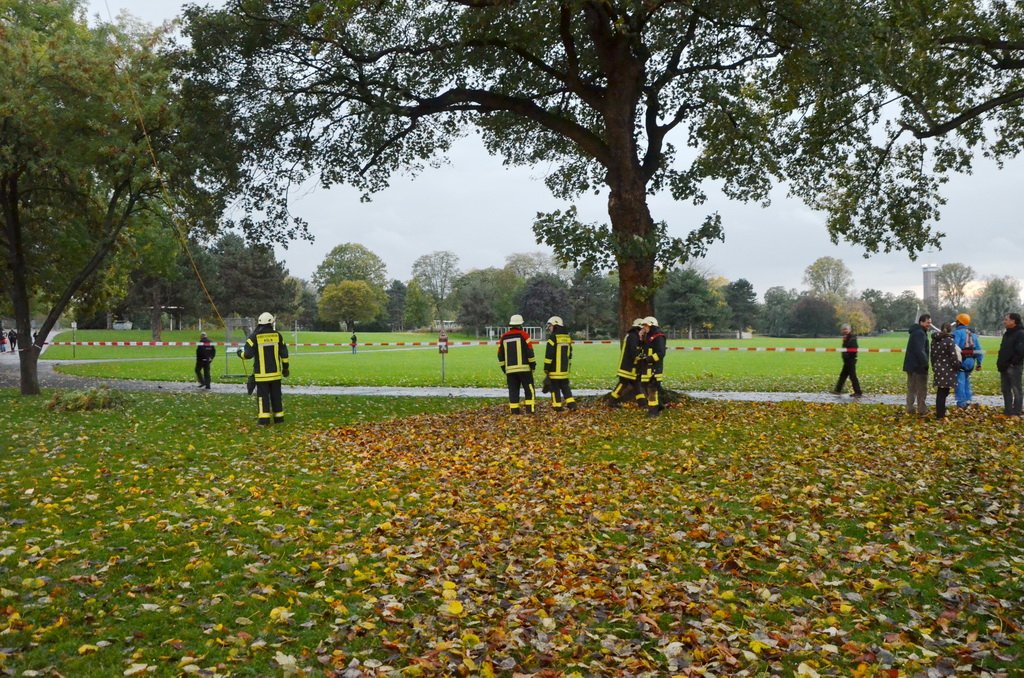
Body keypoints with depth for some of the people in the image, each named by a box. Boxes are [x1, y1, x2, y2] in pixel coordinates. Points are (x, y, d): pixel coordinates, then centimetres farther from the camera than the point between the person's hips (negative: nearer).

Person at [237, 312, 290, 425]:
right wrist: (285, 368, 15)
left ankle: (264, 419, -3)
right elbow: (284, 353, 5)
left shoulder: (254, 337, -8)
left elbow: (248, 354, -11)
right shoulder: (277, 335, 1)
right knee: (276, 394, 11)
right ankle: (279, 417, 16)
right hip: (275, 372, 3)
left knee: (263, 395, 1)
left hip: (262, 373, -3)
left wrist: (240, 353, 11)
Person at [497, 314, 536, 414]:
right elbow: (530, 352, -8)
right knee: (529, 390, 2)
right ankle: (530, 410, -5)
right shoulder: (523, 335, -3)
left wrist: (504, 368, 20)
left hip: (510, 370, 4)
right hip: (524, 368, -4)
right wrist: (533, 365, 1)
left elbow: (500, 355, 13)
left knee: (513, 391, 6)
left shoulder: (504, 337, 11)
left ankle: (514, 412, 4)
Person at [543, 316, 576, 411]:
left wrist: (546, 369, -9)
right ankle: (571, 403, 8)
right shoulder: (568, 338, 10)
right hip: (564, 370, 6)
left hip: (554, 370, -6)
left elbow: (549, 355, -14)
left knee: (555, 388, 1)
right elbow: (570, 354, 18)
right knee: (565, 386, 15)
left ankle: (557, 406, 1)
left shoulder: (553, 338, -13)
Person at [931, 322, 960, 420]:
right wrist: (957, 367, 2)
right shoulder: (949, 340, -12)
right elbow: (953, 356, -12)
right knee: (943, 393, -2)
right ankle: (940, 414, 0)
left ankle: (940, 412, 21)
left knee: (940, 392, 14)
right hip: (947, 370, -6)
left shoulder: (934, 340, 9)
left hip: (937, 369, 6)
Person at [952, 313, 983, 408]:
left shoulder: (957, 332, -9)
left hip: (961, 361, -7)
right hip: (970, 361, 7)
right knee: (966, 380, 19)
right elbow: (978, 349, 15)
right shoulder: (973, 333, 14)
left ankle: (961, 403, -3)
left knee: (960, 381, -3)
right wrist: (979, 363, 18)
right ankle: (968, 399, 19)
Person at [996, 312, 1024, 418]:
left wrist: (1013, 362, -18)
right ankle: (1007, 412, 19)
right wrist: (1000, 363, 12)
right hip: (1004, 367, 9)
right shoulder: (1007, 333, 16)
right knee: (1006, 390, 12)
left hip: (1014, 367, -9)